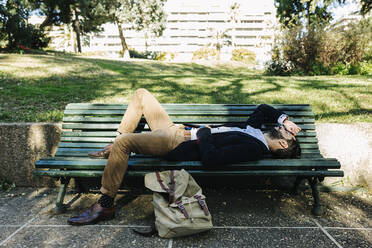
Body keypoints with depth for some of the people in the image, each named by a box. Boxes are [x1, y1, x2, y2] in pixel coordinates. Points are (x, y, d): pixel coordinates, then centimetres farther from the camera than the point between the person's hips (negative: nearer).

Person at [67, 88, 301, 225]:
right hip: (176, 129, 10)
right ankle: (116, 148, 17)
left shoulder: (255, 148, -16)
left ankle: (105, 205, -6)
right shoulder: (254, 129, 10)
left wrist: (203, 132, -14)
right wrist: (284, 117, 18)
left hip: (176, 144, -10)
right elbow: (263, 108, 32)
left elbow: (210, 157, -28)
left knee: (123, 142, -29)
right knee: (141, 94, 13)